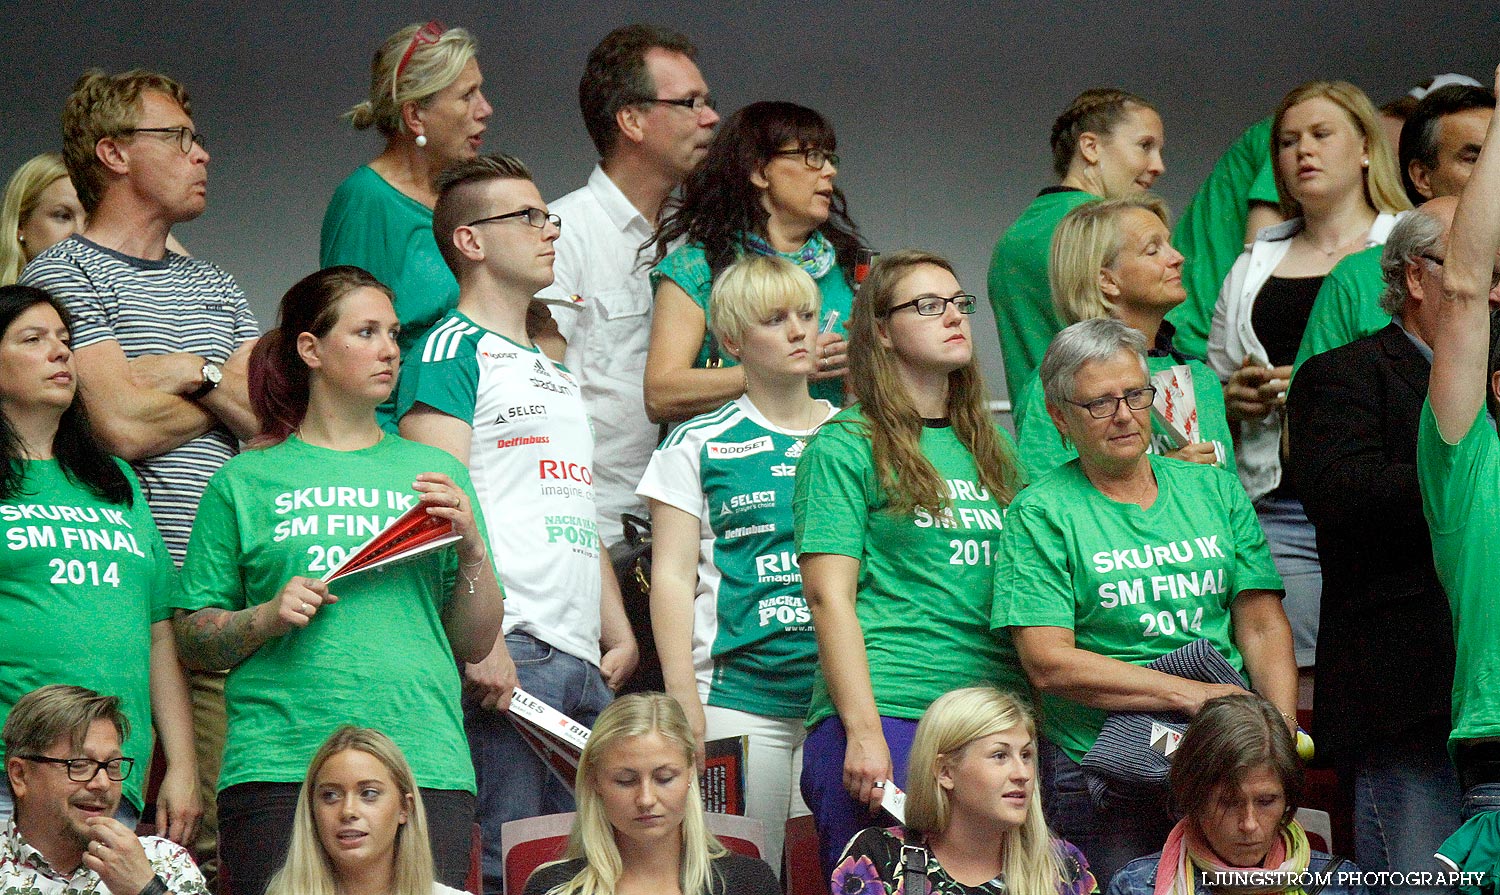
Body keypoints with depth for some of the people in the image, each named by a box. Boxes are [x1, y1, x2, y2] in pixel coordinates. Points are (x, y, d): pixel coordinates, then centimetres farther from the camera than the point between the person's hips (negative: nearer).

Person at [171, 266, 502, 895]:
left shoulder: (433, 471, 17)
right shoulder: (246, 481, 9)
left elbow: (474, 647, 15)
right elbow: (192, 637, 9)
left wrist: (472, 547, 0)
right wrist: (265, 619, -9)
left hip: (426, 768, 2)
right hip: (278, 768, -2)